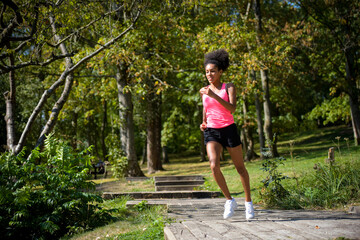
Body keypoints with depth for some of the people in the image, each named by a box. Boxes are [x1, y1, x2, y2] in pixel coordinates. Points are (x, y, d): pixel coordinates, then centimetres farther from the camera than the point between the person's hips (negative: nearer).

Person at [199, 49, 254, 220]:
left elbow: (232, 108, -18)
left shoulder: (229, 87, -2)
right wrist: (203, 123, 8)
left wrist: (214, 95, -26)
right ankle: (229, 200, -3)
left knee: (240, 167, 8)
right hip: (211, 132, 2)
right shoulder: (204, 91, 9)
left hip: (229, 129, -2)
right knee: (214, 166, -21)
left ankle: (248, 202, 26)